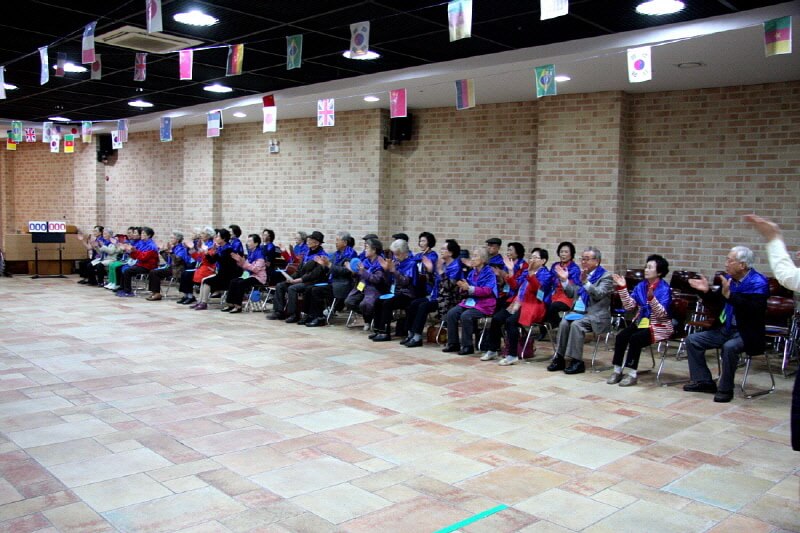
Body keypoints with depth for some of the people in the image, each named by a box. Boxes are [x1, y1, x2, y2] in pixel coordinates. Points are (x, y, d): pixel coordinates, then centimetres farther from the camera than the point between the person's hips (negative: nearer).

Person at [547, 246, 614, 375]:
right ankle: (559, 358, -18)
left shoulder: (605, 276, -3)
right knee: (564, 322, -23)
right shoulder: (581, 273, 15)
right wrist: (564, 280, 3)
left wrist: (585, 281, -32)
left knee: (576, 324, -31)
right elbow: (571, 294, 17)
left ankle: (577, 361, -24)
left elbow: (598, 294, -19)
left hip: (595, 315, -5)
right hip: (579, 311, 6)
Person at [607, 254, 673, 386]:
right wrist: (622, 288, -9)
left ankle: (632, 374, -19)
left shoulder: (664, 288, -12)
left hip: (659, 326, -6)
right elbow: (629, 306, -2)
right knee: (620, 336, -18)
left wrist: (651, 298, -36)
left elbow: (662, 314, -22)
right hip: (641, 322, 6)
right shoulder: (641, 286, 5)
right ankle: (617, 371, -8)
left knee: (635, 338, -29)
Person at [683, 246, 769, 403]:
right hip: (725, 329, 8)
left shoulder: (758, 283, -15)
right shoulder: (728, 278, 4)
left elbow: (753, 310, -31)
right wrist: (707, 291, -3)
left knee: (729, 347, -35)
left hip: (746, 333, -7)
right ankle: (704, 381, 8)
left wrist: (729, 294, -35)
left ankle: (725, 389, -16)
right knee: (692, 340, 1)